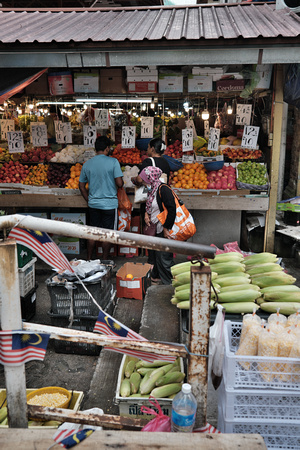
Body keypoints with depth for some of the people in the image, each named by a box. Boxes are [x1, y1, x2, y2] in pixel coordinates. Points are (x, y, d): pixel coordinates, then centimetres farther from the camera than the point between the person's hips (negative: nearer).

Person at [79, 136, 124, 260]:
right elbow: (119, 183, -16)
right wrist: (121, 182, 8)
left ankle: (89, 259, 25)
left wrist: (89, 201, 17)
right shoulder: (113, 162, -11)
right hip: (109, 203, -4)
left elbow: (81, 186, 7)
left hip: (93, 204, 4)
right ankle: (105, 261, 18)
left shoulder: (87, 164, 3)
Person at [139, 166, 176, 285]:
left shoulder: (163, 189, -18)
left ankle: (168, 284, 10)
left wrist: (166, 228, -20)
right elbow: (148, 205, 28)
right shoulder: (152, 190, 11)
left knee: (164, 257, -3)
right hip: (157, 229, 9)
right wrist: (146, 213, 7)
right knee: (157, 254, 21)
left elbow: (172, 210, -24)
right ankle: (155, 276, 39)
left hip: (165, 230, -9)